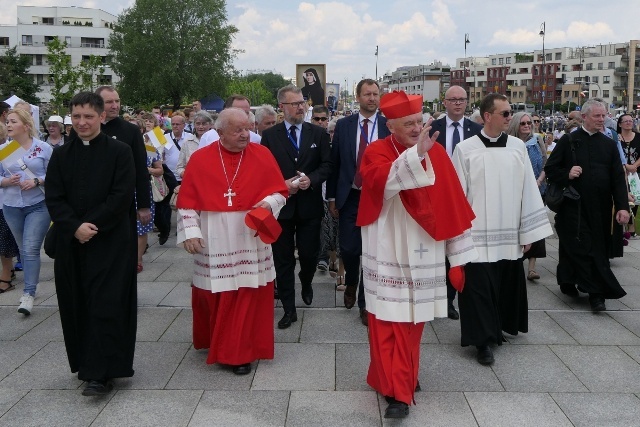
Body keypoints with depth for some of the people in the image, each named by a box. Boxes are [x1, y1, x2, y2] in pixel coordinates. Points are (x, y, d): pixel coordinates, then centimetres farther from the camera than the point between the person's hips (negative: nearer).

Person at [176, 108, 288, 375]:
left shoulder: (262, 155, 0)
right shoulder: (200, 159, 0)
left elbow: (279, 191, 3)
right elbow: (187, 200, 0)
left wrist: (268, 203, -18)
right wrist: (190, 232, -9)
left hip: (249, 239, 0)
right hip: (213, 240, 1)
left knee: (247, 296, 0)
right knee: (213, 295, 10)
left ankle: (240, 352, 11)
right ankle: (214, 341, 35)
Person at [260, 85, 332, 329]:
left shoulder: (318, 133, 5)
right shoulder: (269, 135, 2)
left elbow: (327, 165, 1)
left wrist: (311, 179, -16)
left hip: (309, 205, 1)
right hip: (281, 204, -1)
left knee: (309, 254, 9)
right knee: (283, 259, 3)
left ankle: (306, 284, 43)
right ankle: (289, 309, 13)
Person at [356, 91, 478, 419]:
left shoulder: (436, 152, 2)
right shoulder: (376, 153, -7)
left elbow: (451, 203, 3)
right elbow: (383, 183, -29)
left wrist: (458, 255, 3)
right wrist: (416, 153, -39)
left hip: (422, 253, 3)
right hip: (389, 254, -3)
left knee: (414, 320, 14)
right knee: (389, 322, -1)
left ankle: (402, 377, 34)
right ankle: (397, 391, 8)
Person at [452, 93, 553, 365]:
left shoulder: (518, 147, 3)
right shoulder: (465, 149, -5)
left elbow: (528, 190, 5)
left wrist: (529, 231, 3)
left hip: (510, 236, 4)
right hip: (477, 236, -3)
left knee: (506, 287, 12)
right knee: (480, 288, -1)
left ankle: (497, 328, 32)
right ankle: (483, 339, 11)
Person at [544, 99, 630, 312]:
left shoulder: (609, 144, 9)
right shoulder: (568, 141, 0)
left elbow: (618, 178, 4)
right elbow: (550, 169, 1)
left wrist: (622, 206, -6)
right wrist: (567, 175, -19)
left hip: (600, 208, 4)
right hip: (573, 205, -3)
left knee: (597, 248, 7)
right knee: (582, 248, -4)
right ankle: (597, 291, 4)